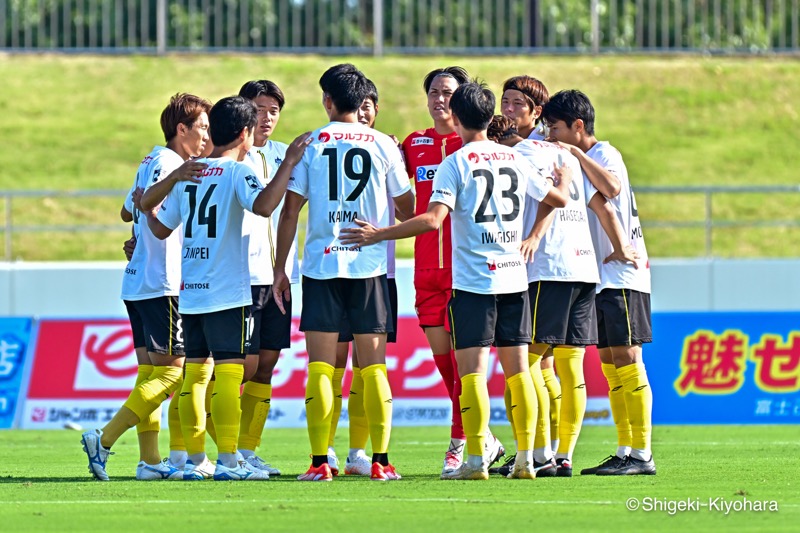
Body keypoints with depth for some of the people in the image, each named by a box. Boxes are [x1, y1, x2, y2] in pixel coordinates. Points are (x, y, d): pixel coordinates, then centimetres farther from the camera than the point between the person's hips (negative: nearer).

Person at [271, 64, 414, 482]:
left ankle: (320, 463, -5)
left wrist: (280, 269, 8)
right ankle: (380, 460, -2)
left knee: (320, 366, 1)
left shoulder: (310, 144, 1)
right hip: (371, 264, 1)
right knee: (373, 365, 3)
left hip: (321, 263, -1)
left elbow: (290, 211, 0)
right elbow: (407, 208, 11)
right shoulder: (383, 145, 4)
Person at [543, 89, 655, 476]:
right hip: (598, 278, 9)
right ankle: (624, 453, 10)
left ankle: (641, 454, -10)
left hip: (622, 274, -9)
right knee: (610, 365, 8)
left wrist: (576, 154, -23)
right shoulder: (577, 161, 17)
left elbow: (612, 187, -29)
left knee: (626, 359, -10)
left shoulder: (605, 153, -9)